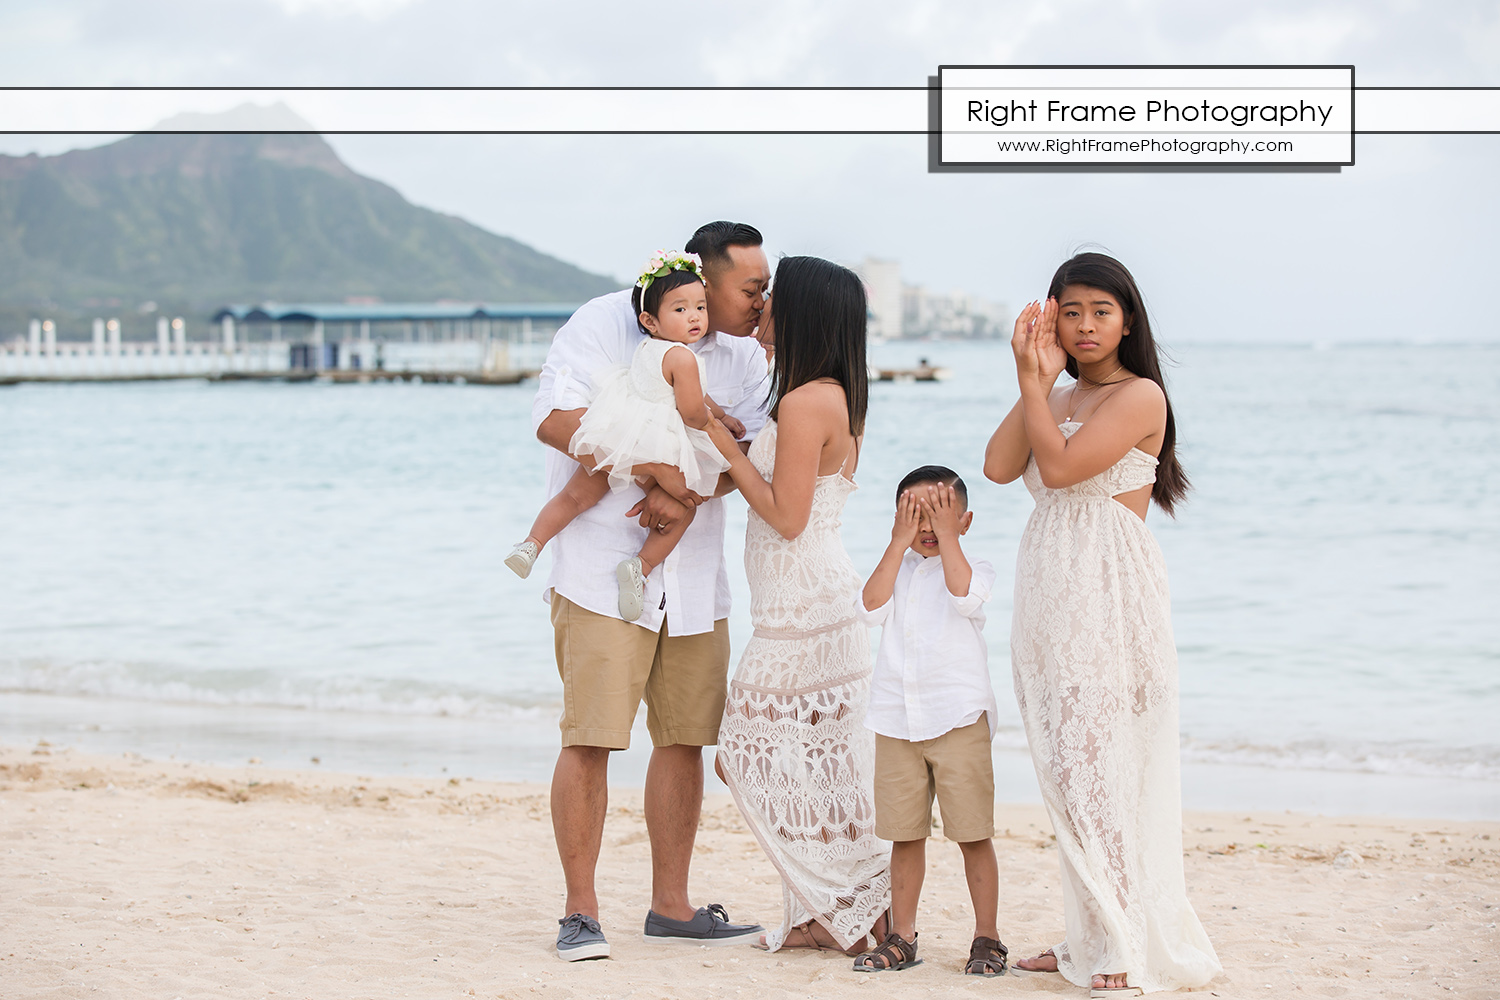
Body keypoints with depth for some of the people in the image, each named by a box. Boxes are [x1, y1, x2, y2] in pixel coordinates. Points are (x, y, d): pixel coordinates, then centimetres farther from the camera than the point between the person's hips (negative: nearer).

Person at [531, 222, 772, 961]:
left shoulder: (744, 357, 10)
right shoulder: (606, 324, -7)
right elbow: (555, 419, -18)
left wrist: (688, 494, -20)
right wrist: (652, 468, -23)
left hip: (693, 575, 6)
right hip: (603, 567, -6)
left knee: (685, 737, 8)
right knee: (590, 738, -8)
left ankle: (670, 905, 19)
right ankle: (580, 912, 0)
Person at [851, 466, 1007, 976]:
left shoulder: (974, 568, 2)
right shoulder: (896, 569, 12)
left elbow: (965, 596, -20)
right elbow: (871, 608, -7)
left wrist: (947, 534, -14)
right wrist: (899, 543, -7)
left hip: (959, 719, -3)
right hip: (897, 721, 3)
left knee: (973, 833, -2)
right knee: (904, 834, 8)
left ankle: (987, 938, 7)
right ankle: (901, 938, 16)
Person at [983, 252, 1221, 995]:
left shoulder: (1140, 396, -6)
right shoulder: (1057, 399, 17)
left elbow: (1060, 466, -18)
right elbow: (999, 466, 0)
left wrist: (1033, 381, -9)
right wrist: (1034, 380, -3)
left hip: (1108, 600, -8)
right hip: (1049, 597, 8)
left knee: (1101, 768, -10)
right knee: (1066, 773, 9)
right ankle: (1090, 939, 16)